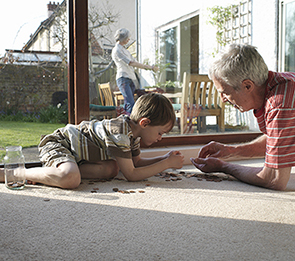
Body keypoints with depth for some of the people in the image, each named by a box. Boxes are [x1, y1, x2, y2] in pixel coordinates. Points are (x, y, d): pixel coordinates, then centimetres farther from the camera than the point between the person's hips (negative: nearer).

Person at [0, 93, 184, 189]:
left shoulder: (132, 129, 3)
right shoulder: (119, 133, -26)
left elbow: (137, 162, 14)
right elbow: (131, 175, -23)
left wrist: (165, 159, 2)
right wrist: (167, 164, -18)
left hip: (74, 149, 10)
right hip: (57, 143, -10)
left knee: (111, 169, -8)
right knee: (70, 179, -37)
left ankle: (53, 170, -4)